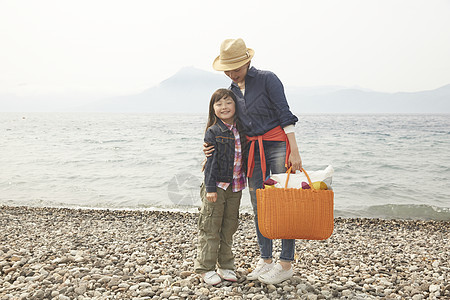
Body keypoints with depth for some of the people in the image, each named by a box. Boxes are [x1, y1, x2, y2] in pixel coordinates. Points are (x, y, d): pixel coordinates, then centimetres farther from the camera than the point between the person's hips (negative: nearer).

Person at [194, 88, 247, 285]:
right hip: (216, 186, -5)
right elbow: (211, 162, -11)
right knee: (210, 229, 2)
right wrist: (210, 188, -15)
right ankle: (206, 268, 14)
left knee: (229, 227, 13)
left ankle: (225, 266, 26)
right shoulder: (213, 132, -8)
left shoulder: (241, 130, 7)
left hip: (235, 187, 5)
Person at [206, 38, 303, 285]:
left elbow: (285, 115, -11)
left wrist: (294, 151, -17)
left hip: (278, 145, -6)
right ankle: (265, 260, 18)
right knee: (259, 207, 6)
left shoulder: (267, 79, -7)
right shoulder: (232, 91, 11)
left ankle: (286, 264, 7)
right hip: (254, 150, 6)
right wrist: (213, 146, -2)